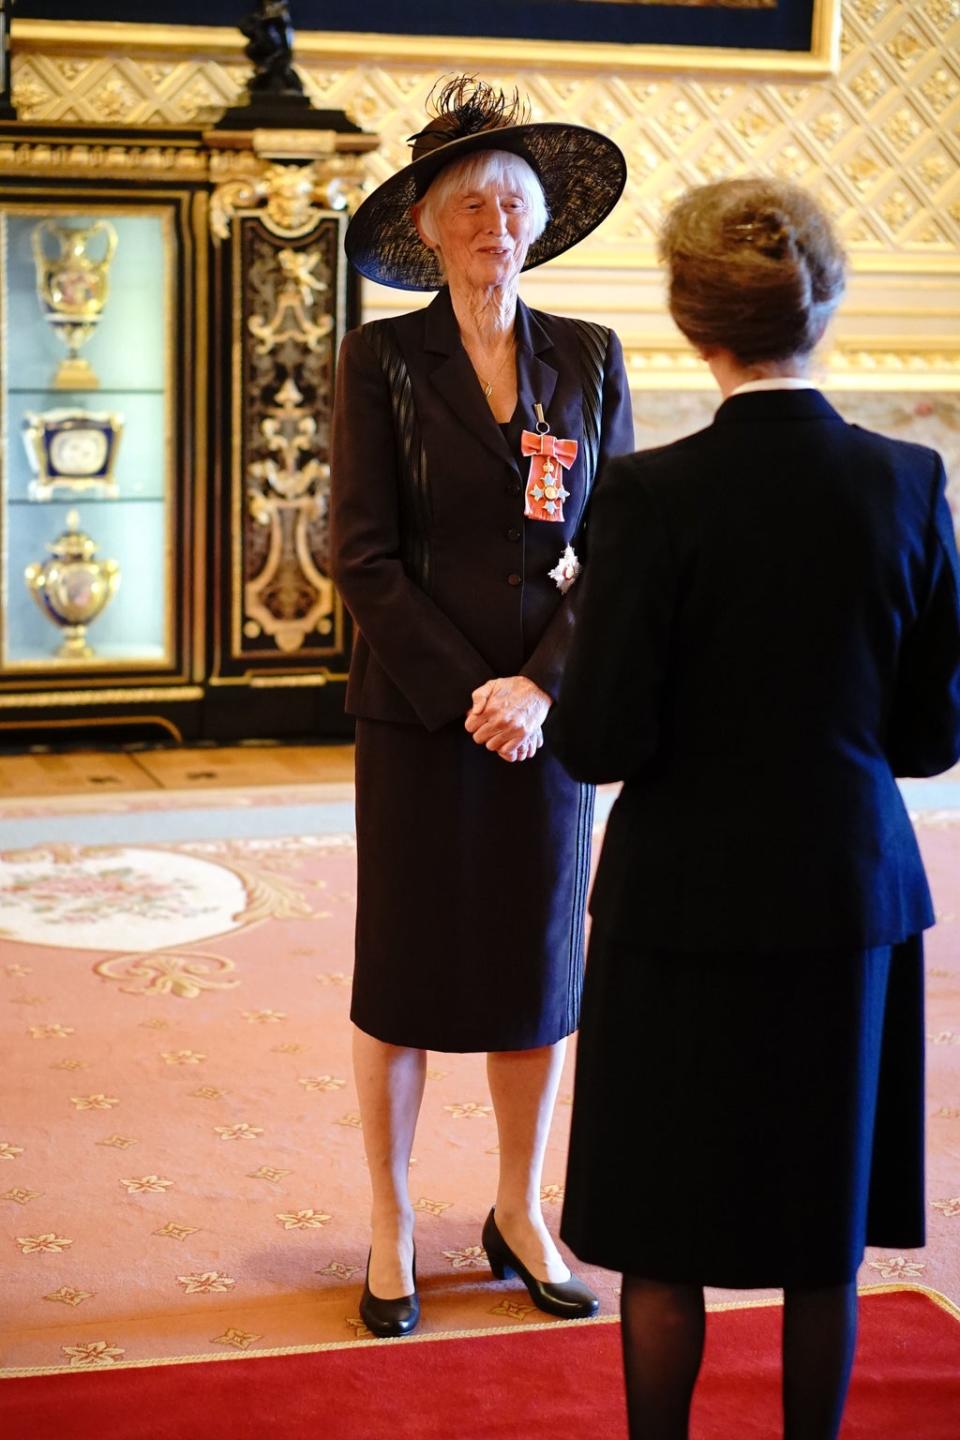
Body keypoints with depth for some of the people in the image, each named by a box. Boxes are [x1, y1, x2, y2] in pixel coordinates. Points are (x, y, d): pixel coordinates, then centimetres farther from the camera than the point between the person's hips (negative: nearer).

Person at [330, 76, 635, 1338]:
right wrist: (466, 694, -13)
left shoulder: (590, 361, 5)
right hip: (416, 713, -2)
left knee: (539, 971, 10)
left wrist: (542, 688, -11)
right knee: (404, 973, 5)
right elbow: (365, 558, -7)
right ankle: (392, 1229, 20)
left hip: (551, 711, 3)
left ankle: (521, 1215, 26)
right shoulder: (380, 359, -3)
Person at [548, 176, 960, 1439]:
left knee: (667, 1237, 11)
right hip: (851, 896, 3)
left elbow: (600, 740, -16)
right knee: (825, 1235, 16)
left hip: (687, 902, -3)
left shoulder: (653, 494, -15)